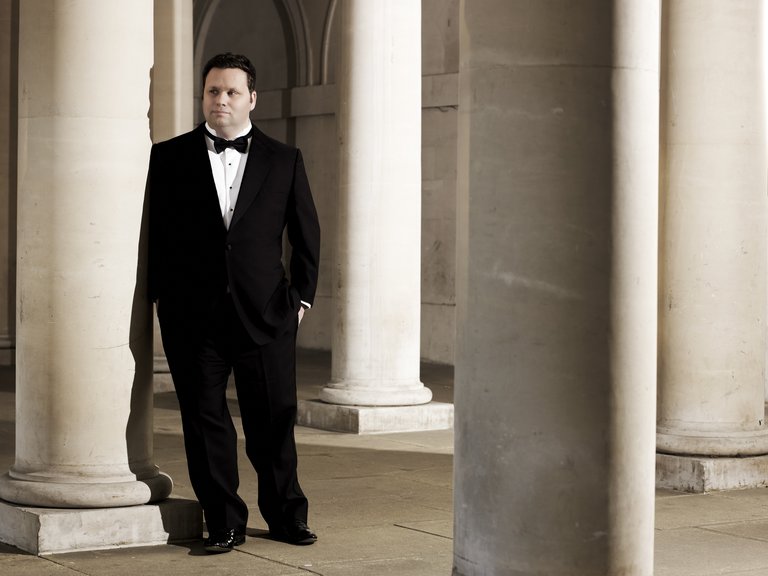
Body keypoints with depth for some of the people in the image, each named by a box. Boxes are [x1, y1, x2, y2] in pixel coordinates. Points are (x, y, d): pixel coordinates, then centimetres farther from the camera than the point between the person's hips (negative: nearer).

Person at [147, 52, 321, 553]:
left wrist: (302, 297, 6)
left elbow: (306, 235, 12)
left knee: (274, 420, 6)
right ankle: (224, 523, 13)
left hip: (265, 314, 1)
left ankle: (286, 515, 22)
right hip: (193, 318, 0)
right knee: (204, 420, 2)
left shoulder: (284, 161, 8)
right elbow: (155, 232, 6)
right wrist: (161, 295, 1)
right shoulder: (170, 158, 6)